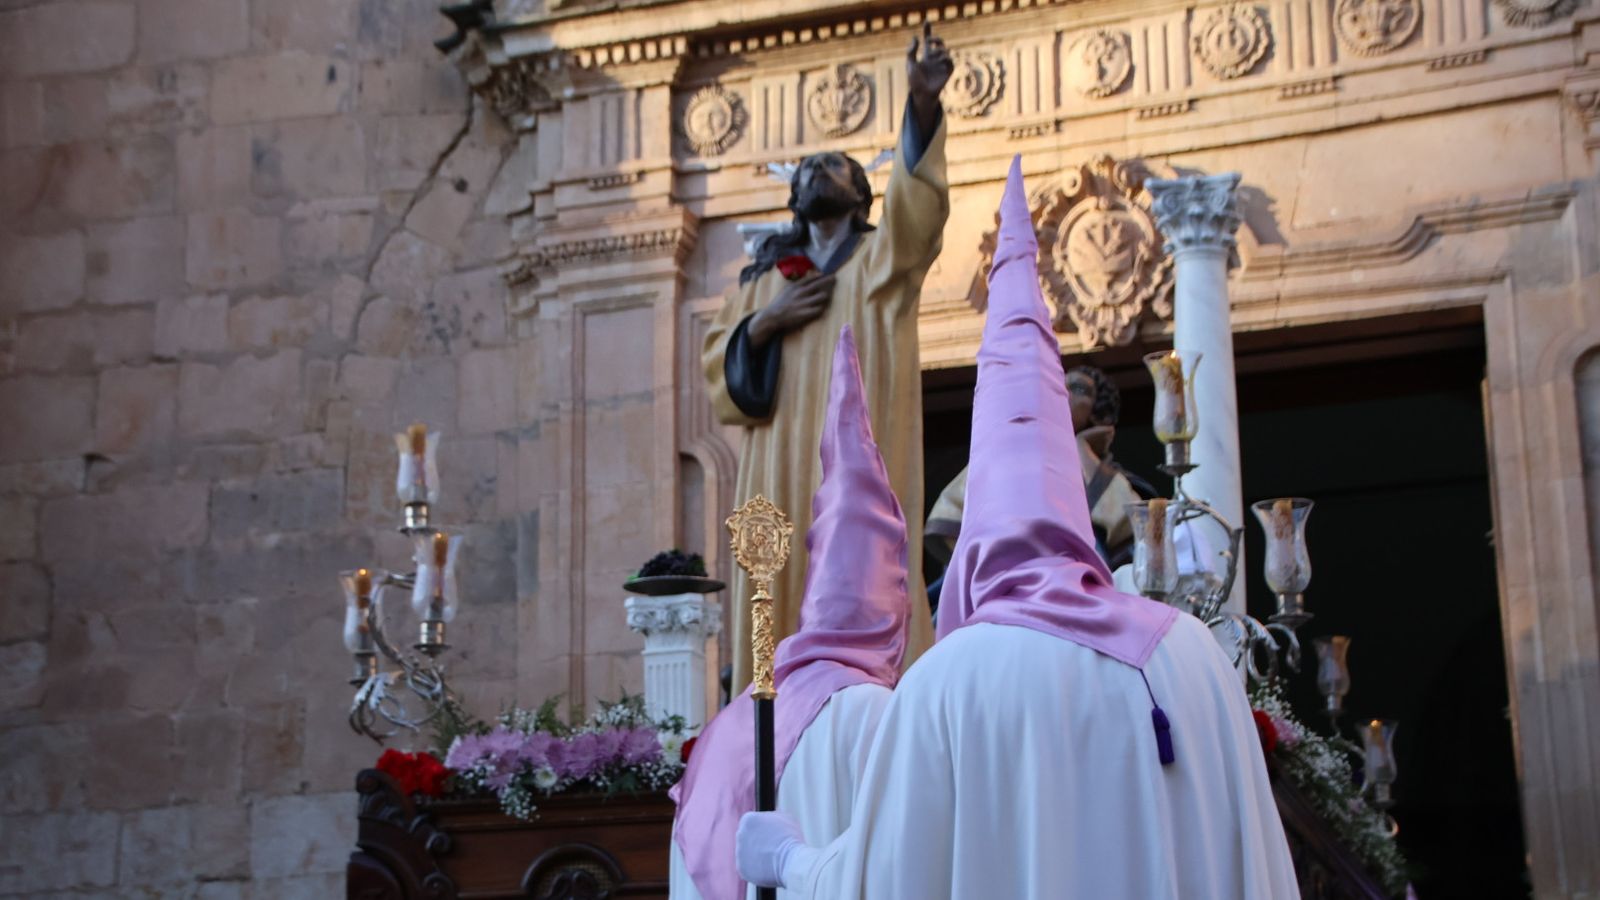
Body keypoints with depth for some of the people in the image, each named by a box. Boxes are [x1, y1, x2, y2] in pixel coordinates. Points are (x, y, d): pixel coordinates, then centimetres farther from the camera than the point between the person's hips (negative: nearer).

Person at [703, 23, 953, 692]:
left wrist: (922, 104, -28)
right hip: (781, 466, 4)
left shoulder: (883, 255, 11)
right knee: (783, 598, -2)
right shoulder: (763, 281, 22)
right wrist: (764, 324, -4)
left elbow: (919, 196, -10)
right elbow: (716, 362, 15)